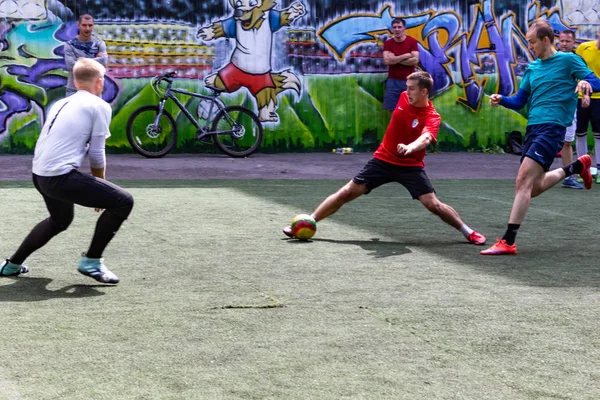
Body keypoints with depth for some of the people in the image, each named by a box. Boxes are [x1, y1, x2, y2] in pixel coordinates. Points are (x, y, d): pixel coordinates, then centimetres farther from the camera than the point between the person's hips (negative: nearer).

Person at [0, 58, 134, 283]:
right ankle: (91, 261, -1)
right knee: (123, 201, -3)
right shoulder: (100, 106, -3)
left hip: (39, 175, 9)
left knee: (60, 220, 34)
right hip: (61, 177, -9)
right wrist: (99, 188, 11)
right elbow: (96, 154, -4)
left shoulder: (60, 104, 19)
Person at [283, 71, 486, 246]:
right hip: (383, 159, 4)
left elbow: (425, 137, -41)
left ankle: (468, 232, 7)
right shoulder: (404, 98, -3)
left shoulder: (432, 117, -19)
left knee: (433, 204, -13)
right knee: (346, 192, -2)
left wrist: (410, 147, -60)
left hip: (410, 166, -4)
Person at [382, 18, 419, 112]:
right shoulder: (388, 43, 3)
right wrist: (406, 56, -11)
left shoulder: (412, 41, 0)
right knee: (393, 110, 0)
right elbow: (386, 61, -12)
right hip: (393, 81, 1)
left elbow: (415, 61, -12)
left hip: (408, 81, -1)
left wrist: (395, 60, -11)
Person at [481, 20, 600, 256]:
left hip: (552, 127, -8)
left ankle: (508, 242, -20)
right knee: (534, 188, 12)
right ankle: (577, 167, 35)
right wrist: (501, 100, -1)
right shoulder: (532, 68, 17)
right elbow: (519, 102, 19)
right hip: (532, 128, 8)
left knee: (523, 180, -19)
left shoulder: (568, 60, 0)